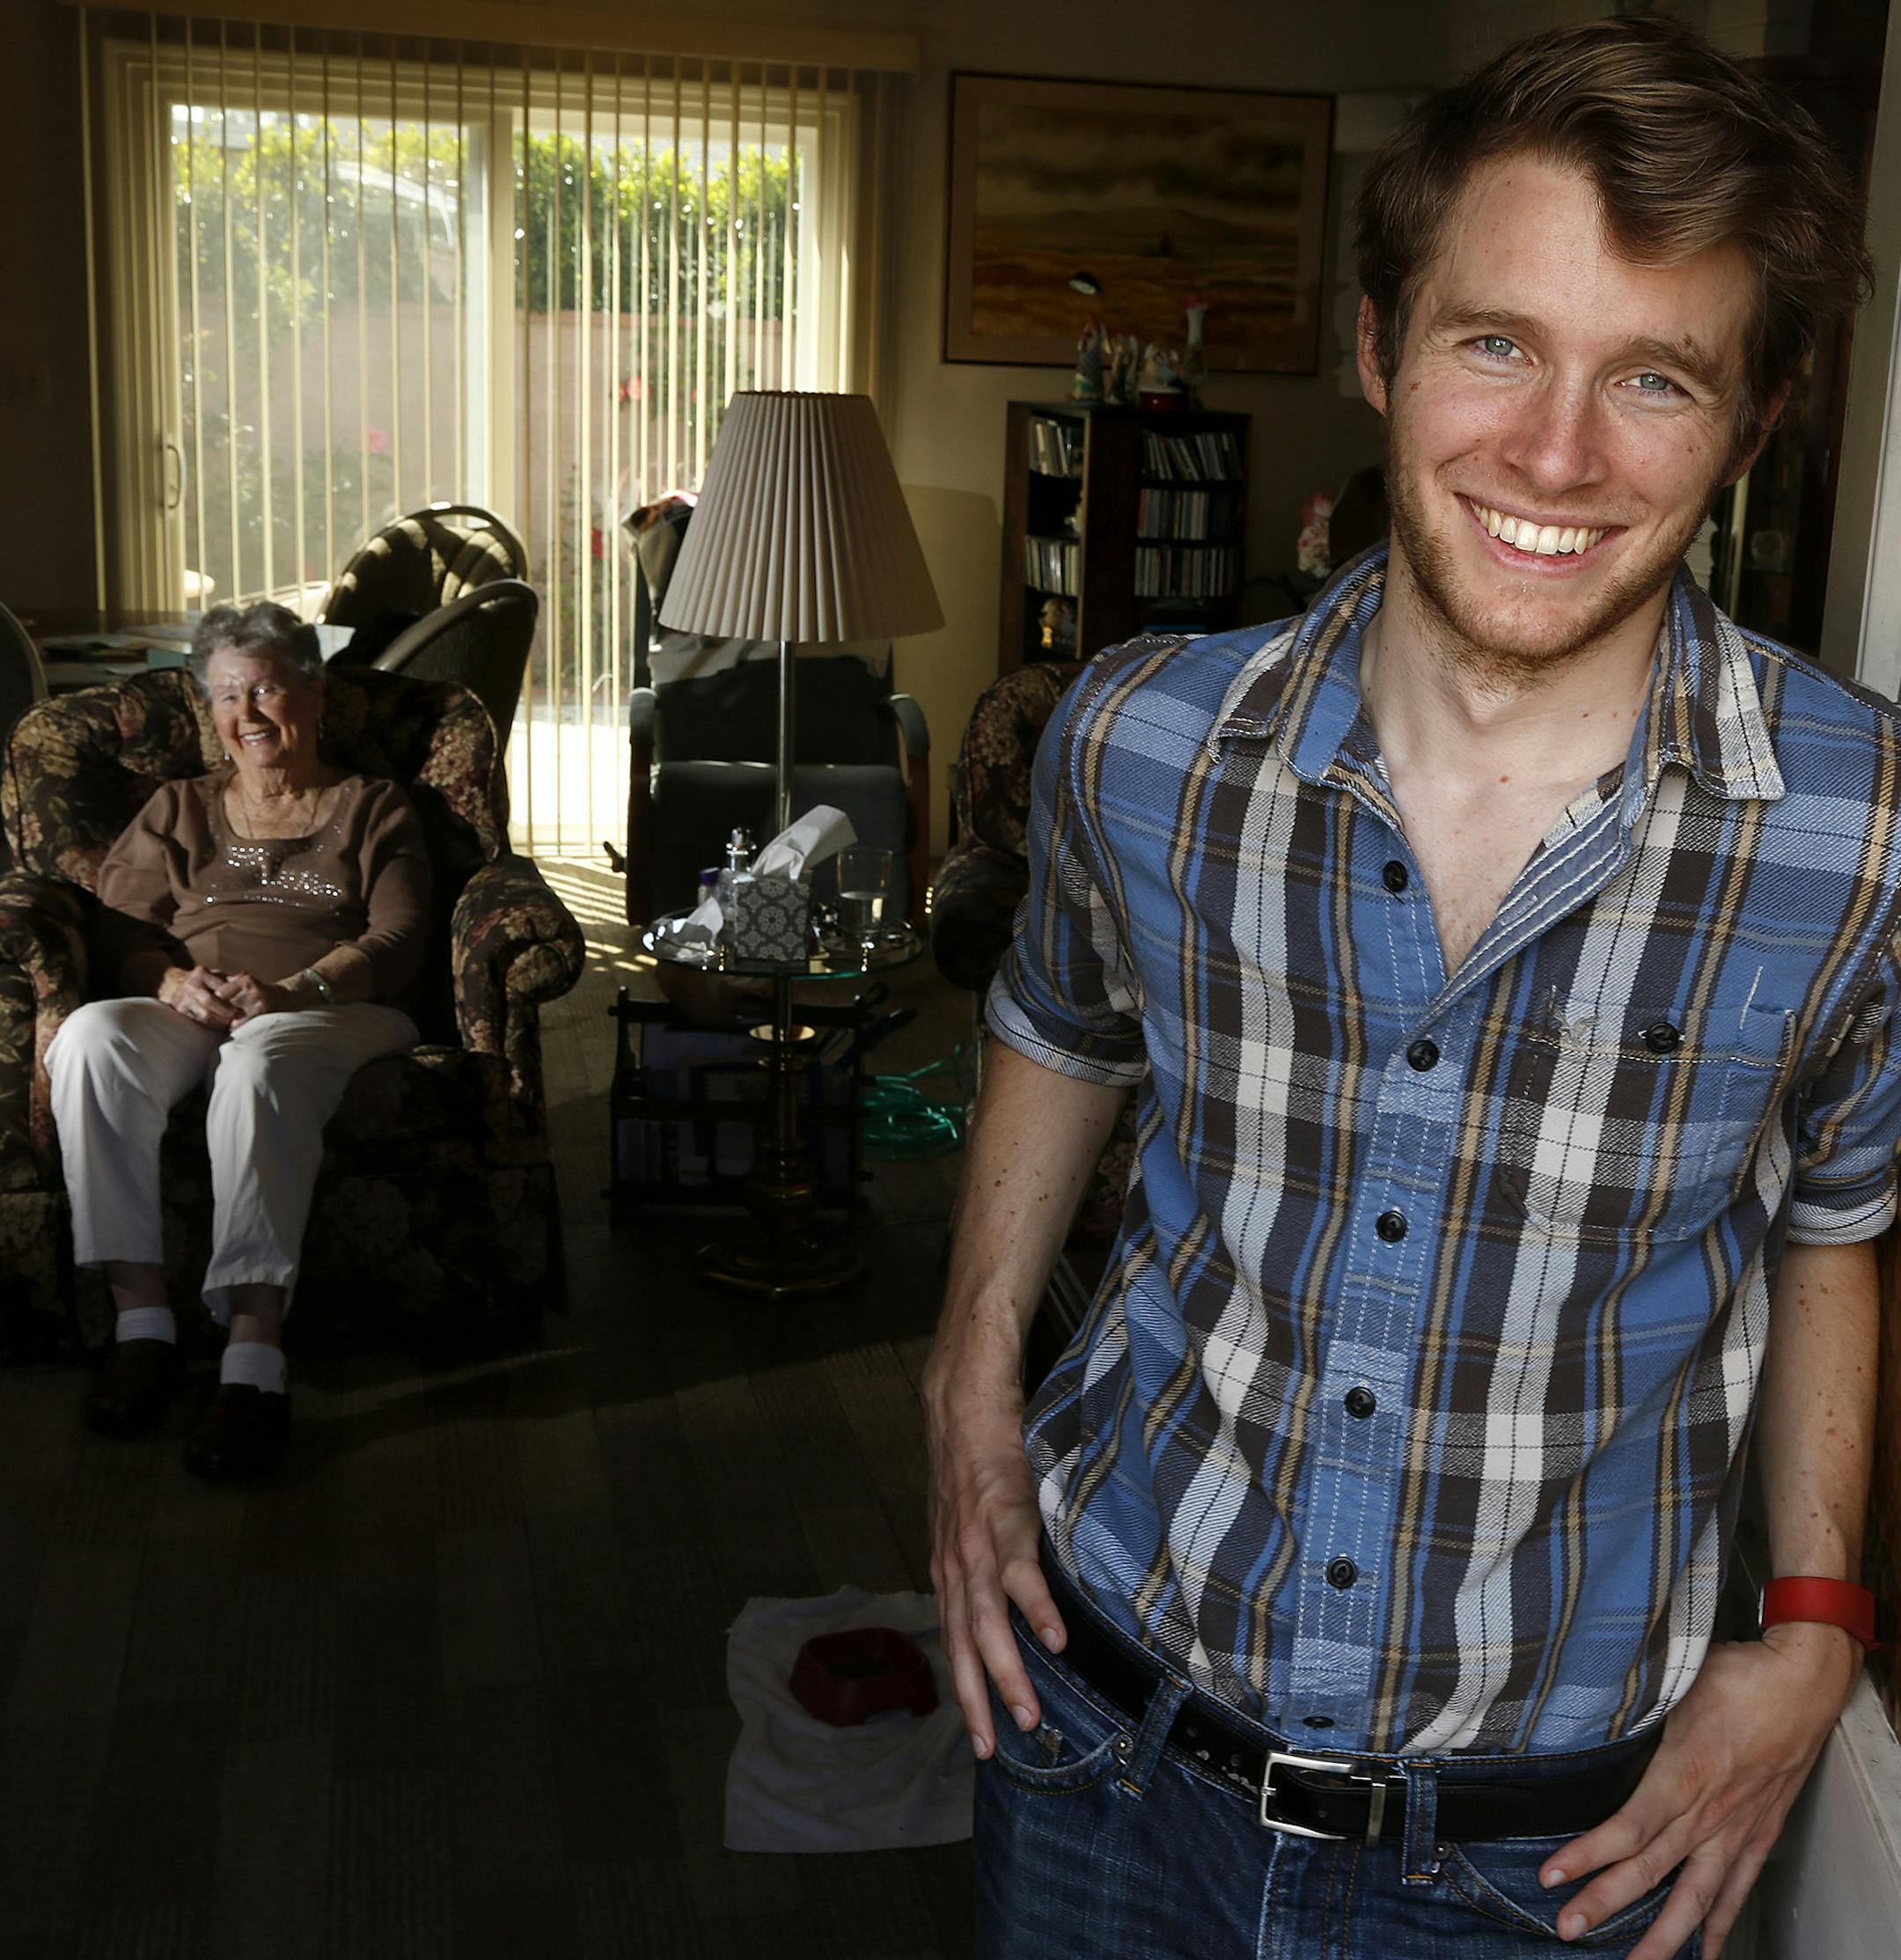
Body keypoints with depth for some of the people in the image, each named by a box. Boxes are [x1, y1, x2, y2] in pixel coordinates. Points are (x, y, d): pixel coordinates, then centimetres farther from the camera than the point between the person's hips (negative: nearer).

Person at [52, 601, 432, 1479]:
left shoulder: (373, 809, 21)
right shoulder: (178, 811, 28)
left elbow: (395, 943, 5)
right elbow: (119, 930, 14)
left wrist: (291, 990, -15)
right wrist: (175, 983, -11)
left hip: (333, 1012, -3)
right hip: (183, 1010, 3)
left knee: (260, 1063, -41)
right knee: (90, 1037, -33)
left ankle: (254, 1362, -46)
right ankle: (140, 1319, -31)